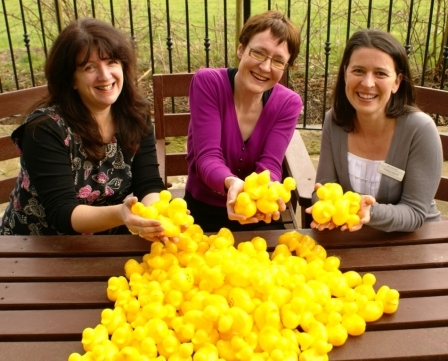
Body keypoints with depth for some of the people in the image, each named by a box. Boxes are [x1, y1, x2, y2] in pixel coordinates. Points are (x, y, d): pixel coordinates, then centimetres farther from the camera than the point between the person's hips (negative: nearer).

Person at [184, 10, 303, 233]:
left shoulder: (289, 104, -9)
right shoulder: (207, 82, -16)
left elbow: (269, 166, -17)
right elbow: (208, 157, -23)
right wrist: (231, 183, -44)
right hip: (204, 210, -2)